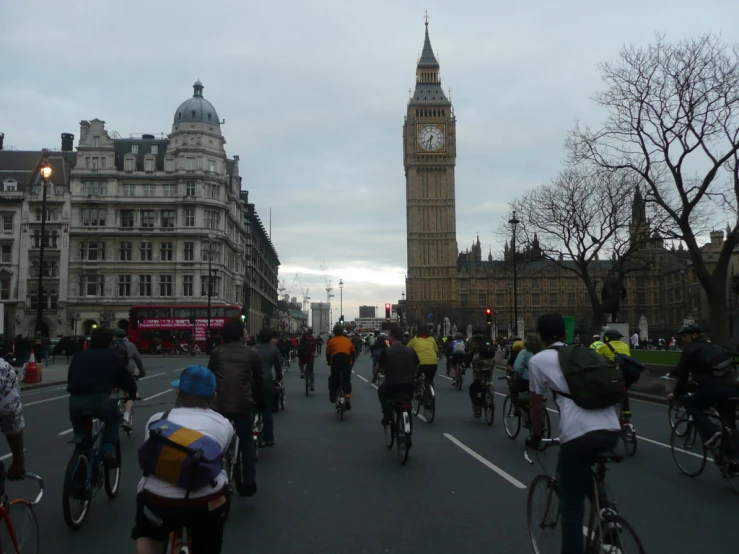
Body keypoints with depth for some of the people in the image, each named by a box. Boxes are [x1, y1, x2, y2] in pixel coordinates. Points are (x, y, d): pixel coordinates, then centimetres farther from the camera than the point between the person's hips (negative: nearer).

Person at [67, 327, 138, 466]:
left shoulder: (79, 355, 23)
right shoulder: (113, 357, 15)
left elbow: (70, 377, 29)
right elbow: (126, 377, 21)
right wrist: (132, 393, 40)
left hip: (76, 399, 3)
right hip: (100, 399, -3)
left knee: (78, 422, 37)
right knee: (113, 421, 27)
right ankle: (108, 450, 10)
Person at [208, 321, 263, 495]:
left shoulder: (216, 352, 9)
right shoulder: (252, 354, 6)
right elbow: (259, 380, 12)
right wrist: (258, 399, 27)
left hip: (219, 404, 1)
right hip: (244, 404, -1)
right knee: (246, 444, 12)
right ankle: (249, 484, 12)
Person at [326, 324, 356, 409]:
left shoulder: (331, 341, 9)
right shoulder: (348, 340, 15)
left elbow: (328, 353, 10)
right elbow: (353, 352, 15)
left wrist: (329, 362, 26)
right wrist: (352, 362, 27)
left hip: (335, 361, -1)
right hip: (347, 361, 2)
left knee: (333, 379, 17)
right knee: (347, 380, 14)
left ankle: (332, 397, 15)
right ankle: (347, 395, -6)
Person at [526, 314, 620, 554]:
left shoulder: (538, 360, 10)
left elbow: (537, 404, 15)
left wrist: (536, 437, 31)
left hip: (578, 434, -6)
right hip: (612, 430, 6)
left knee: (572, 505, 9)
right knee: (592, 481, 34)